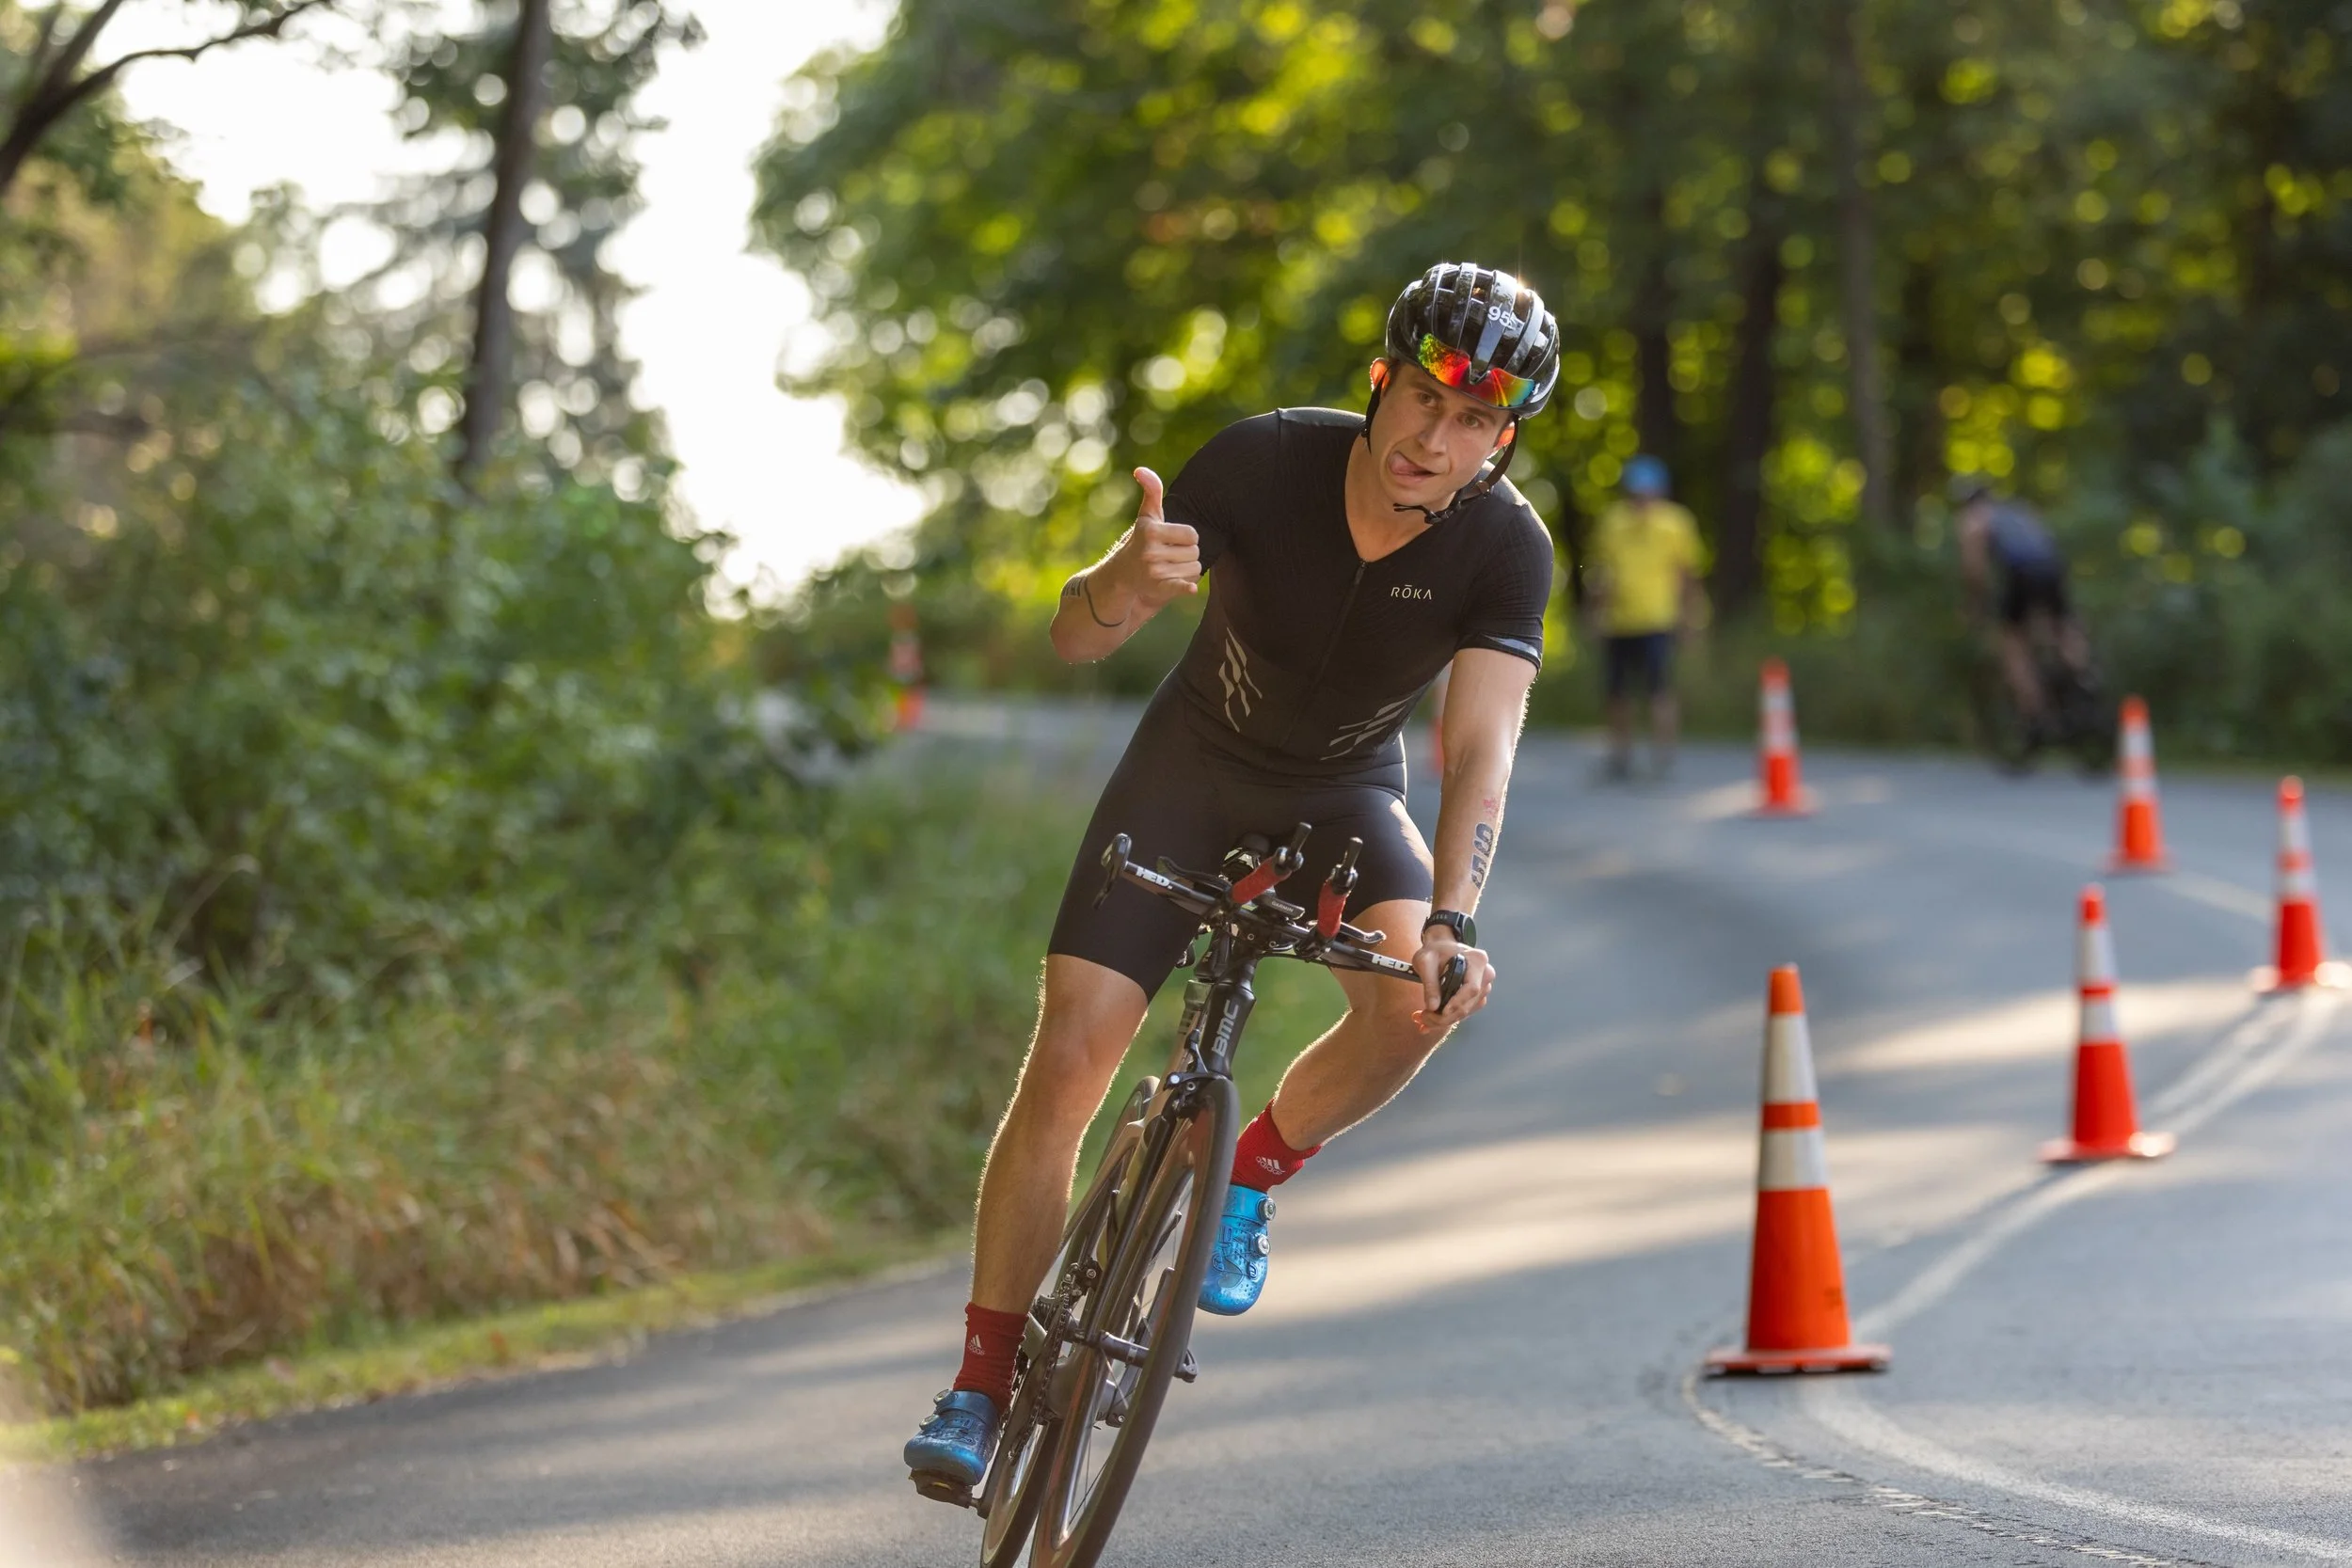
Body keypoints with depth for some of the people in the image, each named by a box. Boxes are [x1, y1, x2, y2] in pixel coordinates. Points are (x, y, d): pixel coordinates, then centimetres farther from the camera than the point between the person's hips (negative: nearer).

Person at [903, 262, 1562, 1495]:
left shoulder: (1505, 548, -24)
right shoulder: (1265, 462, -25)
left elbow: (1480, 749, -32)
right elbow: (1075, 639, -26)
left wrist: (1450, 922, -48)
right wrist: (1129, 578, -50)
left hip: (1345, 801, 1)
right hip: (1192, 773, 0)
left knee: (1415, 1000, -30)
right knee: (1067, 1058, -13)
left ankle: (1250, 1176, -1)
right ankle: (982, 1384, -2)